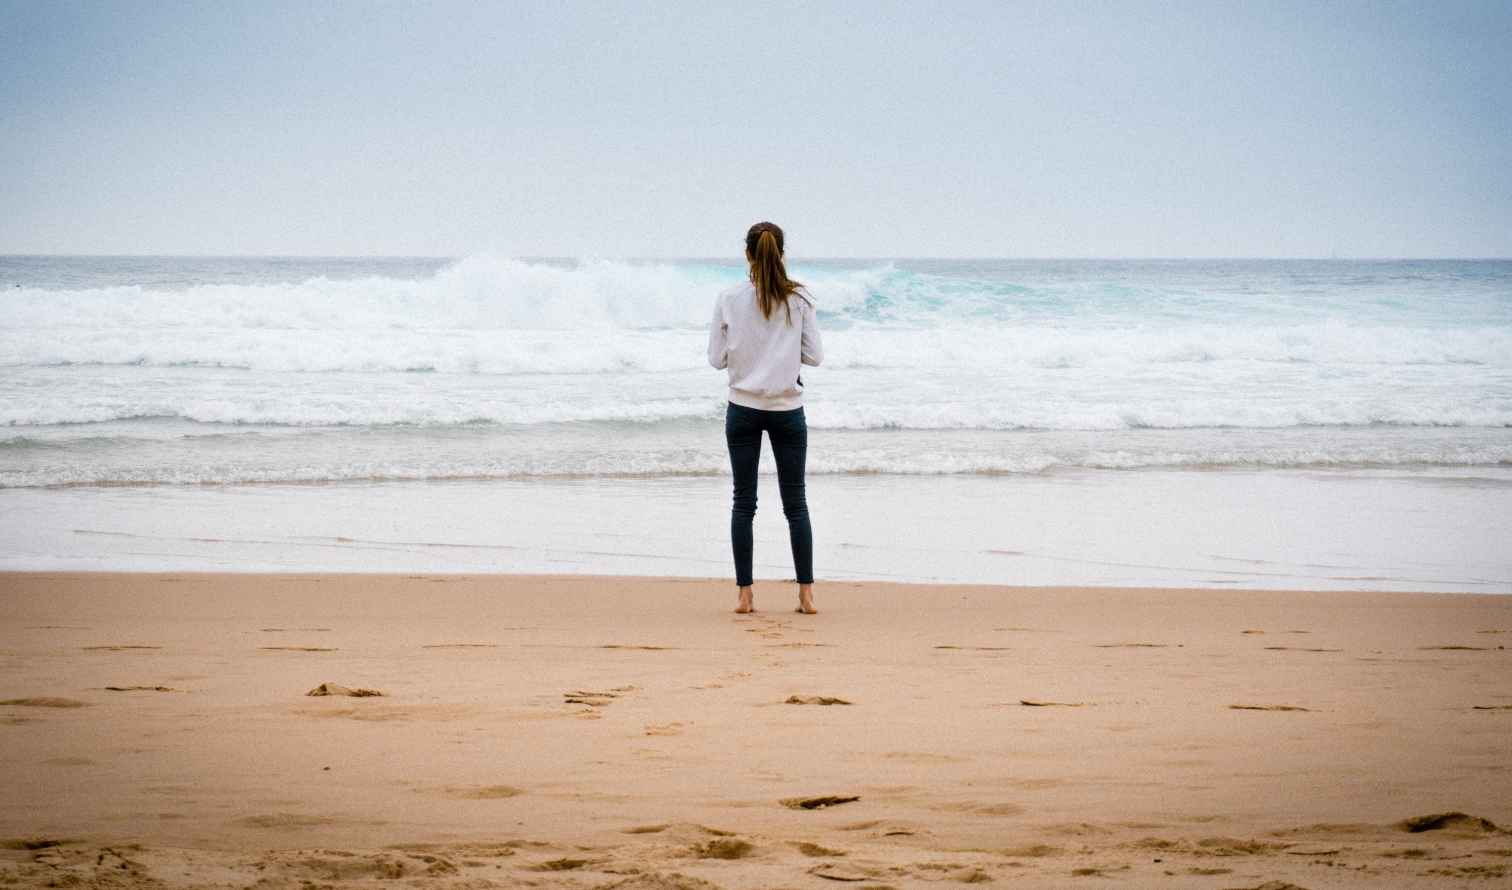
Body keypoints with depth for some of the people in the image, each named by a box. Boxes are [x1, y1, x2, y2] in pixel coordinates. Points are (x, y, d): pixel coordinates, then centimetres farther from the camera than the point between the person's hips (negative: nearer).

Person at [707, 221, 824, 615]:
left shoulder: (729, 300, -5)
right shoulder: (798, 299, -5)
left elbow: (717, 357, -2)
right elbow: (815, 355, -2)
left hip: (743, 408, 0)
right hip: (787, 408, 0)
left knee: (744, 502, 6)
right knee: (795, 502, 8)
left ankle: (744, 594, 3)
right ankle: (806, 593, 6)